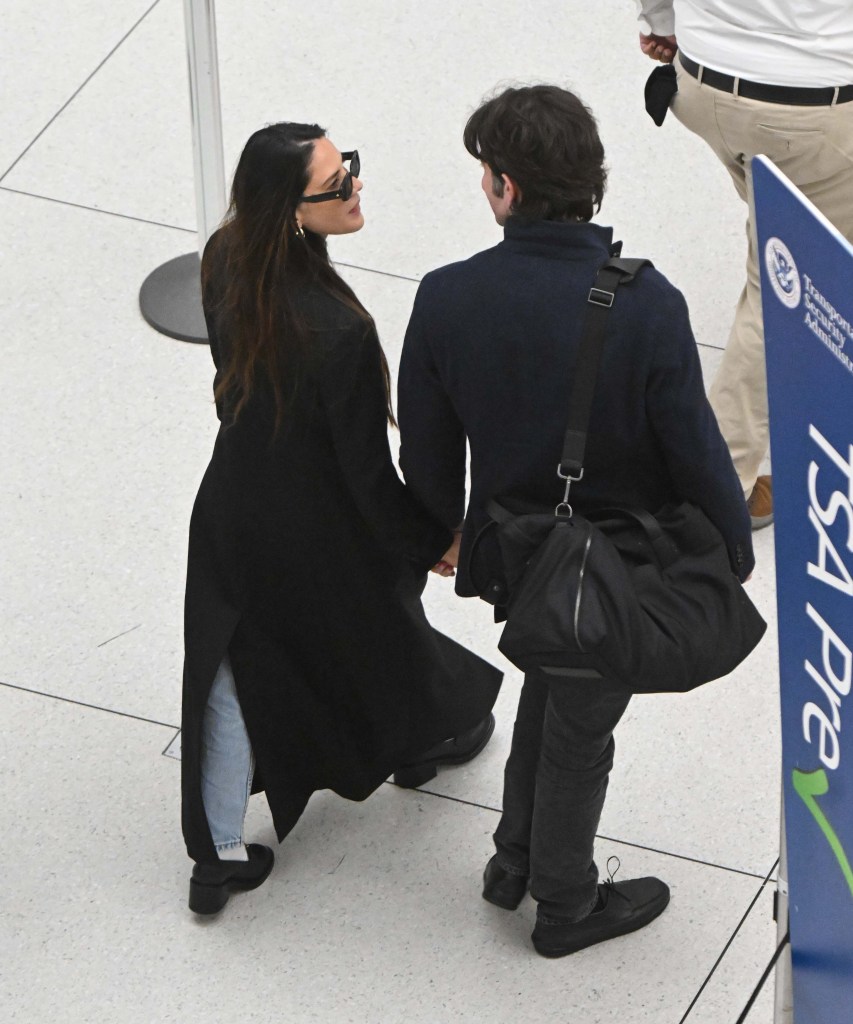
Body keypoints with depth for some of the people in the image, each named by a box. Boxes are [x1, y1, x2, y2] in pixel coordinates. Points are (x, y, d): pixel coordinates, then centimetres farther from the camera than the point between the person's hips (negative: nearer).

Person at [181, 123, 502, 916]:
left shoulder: (224, 262, -18)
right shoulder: (338, 330, -38)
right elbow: (367, 469, -25)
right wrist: (432, 541, -8)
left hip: (234, 502, 5)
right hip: (321, 531, -5)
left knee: (237, 671, 21)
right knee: (376, 625, 27)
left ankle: (220, 854, 31)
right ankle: (430, 735, 59)